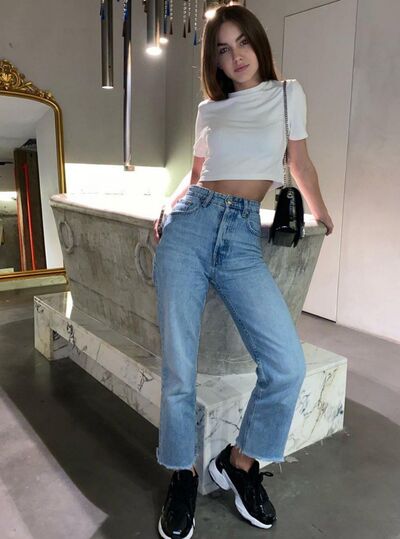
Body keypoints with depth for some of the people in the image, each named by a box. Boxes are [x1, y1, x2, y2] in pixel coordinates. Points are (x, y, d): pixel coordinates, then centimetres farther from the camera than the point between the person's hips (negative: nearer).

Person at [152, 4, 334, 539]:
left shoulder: (287, 94, 14)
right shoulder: (208, 110, 18)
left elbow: (300, 163, 23)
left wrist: (322, 215, 32)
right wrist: (171, 208, 6)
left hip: (244, 236, -1)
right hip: (190, 225, 1)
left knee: (288, 366, -16)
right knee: (179, 368, -5)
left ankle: (239, 461, 11)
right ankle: (183, 474, 20)